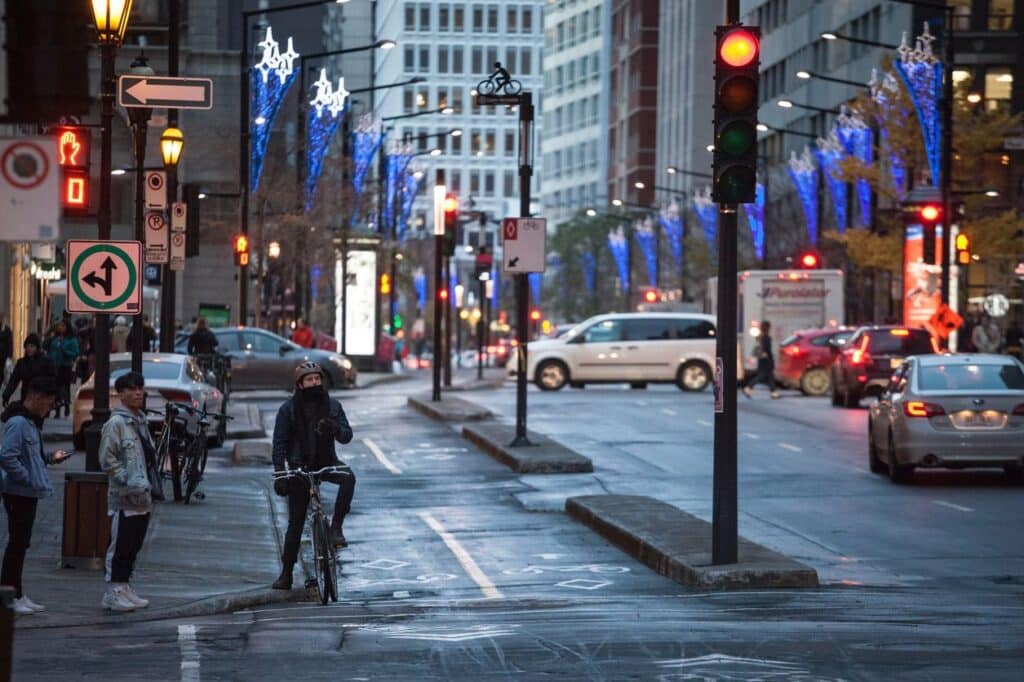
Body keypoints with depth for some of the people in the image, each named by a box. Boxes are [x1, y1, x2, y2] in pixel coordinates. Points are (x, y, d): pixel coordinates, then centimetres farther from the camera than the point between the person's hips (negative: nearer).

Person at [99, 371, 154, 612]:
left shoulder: (140, 420, 15)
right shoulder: (116, 423, -12)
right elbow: (107, 460, -16)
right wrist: (128, 482, -18)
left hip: (143, 497, 9)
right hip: (125, 498, -9)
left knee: (134, 544, 13)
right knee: (120, 545, -6)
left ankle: (124, 588, 21)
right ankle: (113, 593, -2)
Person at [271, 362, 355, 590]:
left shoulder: (332, 406, 1)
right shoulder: (288, 409, -5)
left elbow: (346, 436, -3)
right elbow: (279, 443, -4)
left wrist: (335, 428, -26)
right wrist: (280, 474, -13)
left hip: (326, 462, 1)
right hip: (299, 466, -1)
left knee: (348, 477, -32)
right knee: (295, 522, -1)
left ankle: (336, 527, -22)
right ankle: (286, 572, 9)